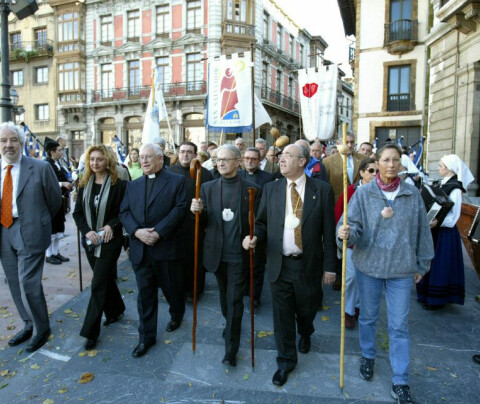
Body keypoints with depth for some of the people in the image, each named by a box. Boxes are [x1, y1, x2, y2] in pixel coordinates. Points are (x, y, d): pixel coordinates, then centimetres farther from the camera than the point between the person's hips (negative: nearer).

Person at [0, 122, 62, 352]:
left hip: (29, 233, -5)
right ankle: (29, 325, 34)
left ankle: (41, 329, 17)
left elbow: (55, 201, 1)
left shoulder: (40, 168, -9)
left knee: (28, 283, -5)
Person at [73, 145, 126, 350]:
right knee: (105, 278, 19)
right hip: (90, 240, 5)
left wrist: (112, 225, -21)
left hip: (110, 240, -5)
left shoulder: (119, 184, -10)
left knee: (98, 283, -4)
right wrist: (87, 231, -10)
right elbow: (77, 213, 5)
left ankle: (91, 331, 6)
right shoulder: (84, 185, 5)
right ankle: (116, 310, 40)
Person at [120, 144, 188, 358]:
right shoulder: (133, 185, 13)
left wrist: (158, 232, -18)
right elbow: (124, 212, 6)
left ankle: (177, 314, 43)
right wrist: (137, 231, -12)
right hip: (140, 248, 3)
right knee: (145, 293, 9)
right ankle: (146, 336, 22)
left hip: (167, 246, -3)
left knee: (172, 287, 14)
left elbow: (180, 209, -11)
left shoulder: (176, 181, -1)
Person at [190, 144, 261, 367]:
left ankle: (231, 350, 14)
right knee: (225, 296, 22)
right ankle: (230, 323, 49)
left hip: (239, 254, -3)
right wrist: (197, 211, -20)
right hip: (217, 253, 4)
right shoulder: (208, 188, 3)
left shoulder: (252, 189, -6)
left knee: (234, 301, 1)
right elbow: (204, 221, 2)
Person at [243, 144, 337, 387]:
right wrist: (254, 237, -15)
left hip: (309, 265, -1)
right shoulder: (271, 189, 1)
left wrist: (329, 266, -5)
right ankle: (286, 360, 35)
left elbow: (328, 231, -5)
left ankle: (305, 335, 55)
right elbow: (262, 222, 7)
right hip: (279, 265, 1)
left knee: (307, 310, 20)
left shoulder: (322, 190, -6)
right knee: (282, 316, 11)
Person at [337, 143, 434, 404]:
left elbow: (422, 231, 5)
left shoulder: (413, 194, -2)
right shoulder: (363, 193, -6)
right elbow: (354, 225, -10)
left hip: (401, 269, 1)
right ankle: (368, 356, 43)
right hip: (368, 265, 0)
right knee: (368, 316, 17)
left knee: (399, 325, 7)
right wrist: (346, 233, -34)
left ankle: (400, 381, 22)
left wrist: (422, 264, 9)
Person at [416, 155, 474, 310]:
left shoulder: (455, 189, -15)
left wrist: (438, 222, -32)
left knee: (440, 264, 1)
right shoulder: (442, 185, 8)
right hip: (435, 230, 8)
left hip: (445, 233, -8)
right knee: (429, 262, 15)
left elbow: (454, 216, -19)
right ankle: (428, 294, 28)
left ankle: (437, 299, 14)